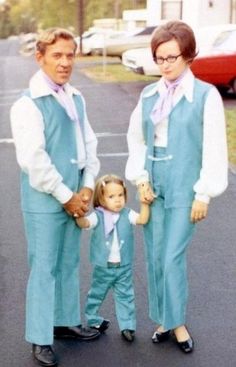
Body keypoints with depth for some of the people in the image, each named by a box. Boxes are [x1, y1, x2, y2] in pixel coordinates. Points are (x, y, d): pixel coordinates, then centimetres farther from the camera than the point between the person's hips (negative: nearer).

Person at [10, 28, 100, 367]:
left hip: (75, 198, 7)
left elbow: (89, 144, 11)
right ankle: (40, 339, 13)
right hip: (44, 201, -7)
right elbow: (34, 160, -18)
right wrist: (66, 197, -13)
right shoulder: (28, 104, -13)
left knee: (69, 263, 17)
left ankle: (66, 321, 33)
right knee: (44, 268, 1)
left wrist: (87, 188, 0)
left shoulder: (76, 98, 10)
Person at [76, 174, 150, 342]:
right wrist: (78, 214, -44)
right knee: (97, 294, 16)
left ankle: (128, 325, 17)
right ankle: (93, 320, 35)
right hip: (103, 267, -1)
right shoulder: (98, 216, -11)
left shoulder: (127, 214, -4)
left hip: (124, 267, 1)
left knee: (125, 296, 8)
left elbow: (143, 219, -16)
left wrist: (145, 203, -26)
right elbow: (84, 223, -26)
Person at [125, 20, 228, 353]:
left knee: (173, 259, -3)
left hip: (184, 188, -5)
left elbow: (214, 150, -8)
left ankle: (178, 322, 17)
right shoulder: (149, 95, 6)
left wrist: (204, 194, -8)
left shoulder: (206, 95, -9)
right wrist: (141, 179, 1)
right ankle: (163, 320, 26)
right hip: (153, 186, 5)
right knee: (154, 257, 10)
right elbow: (136, 139, 12)